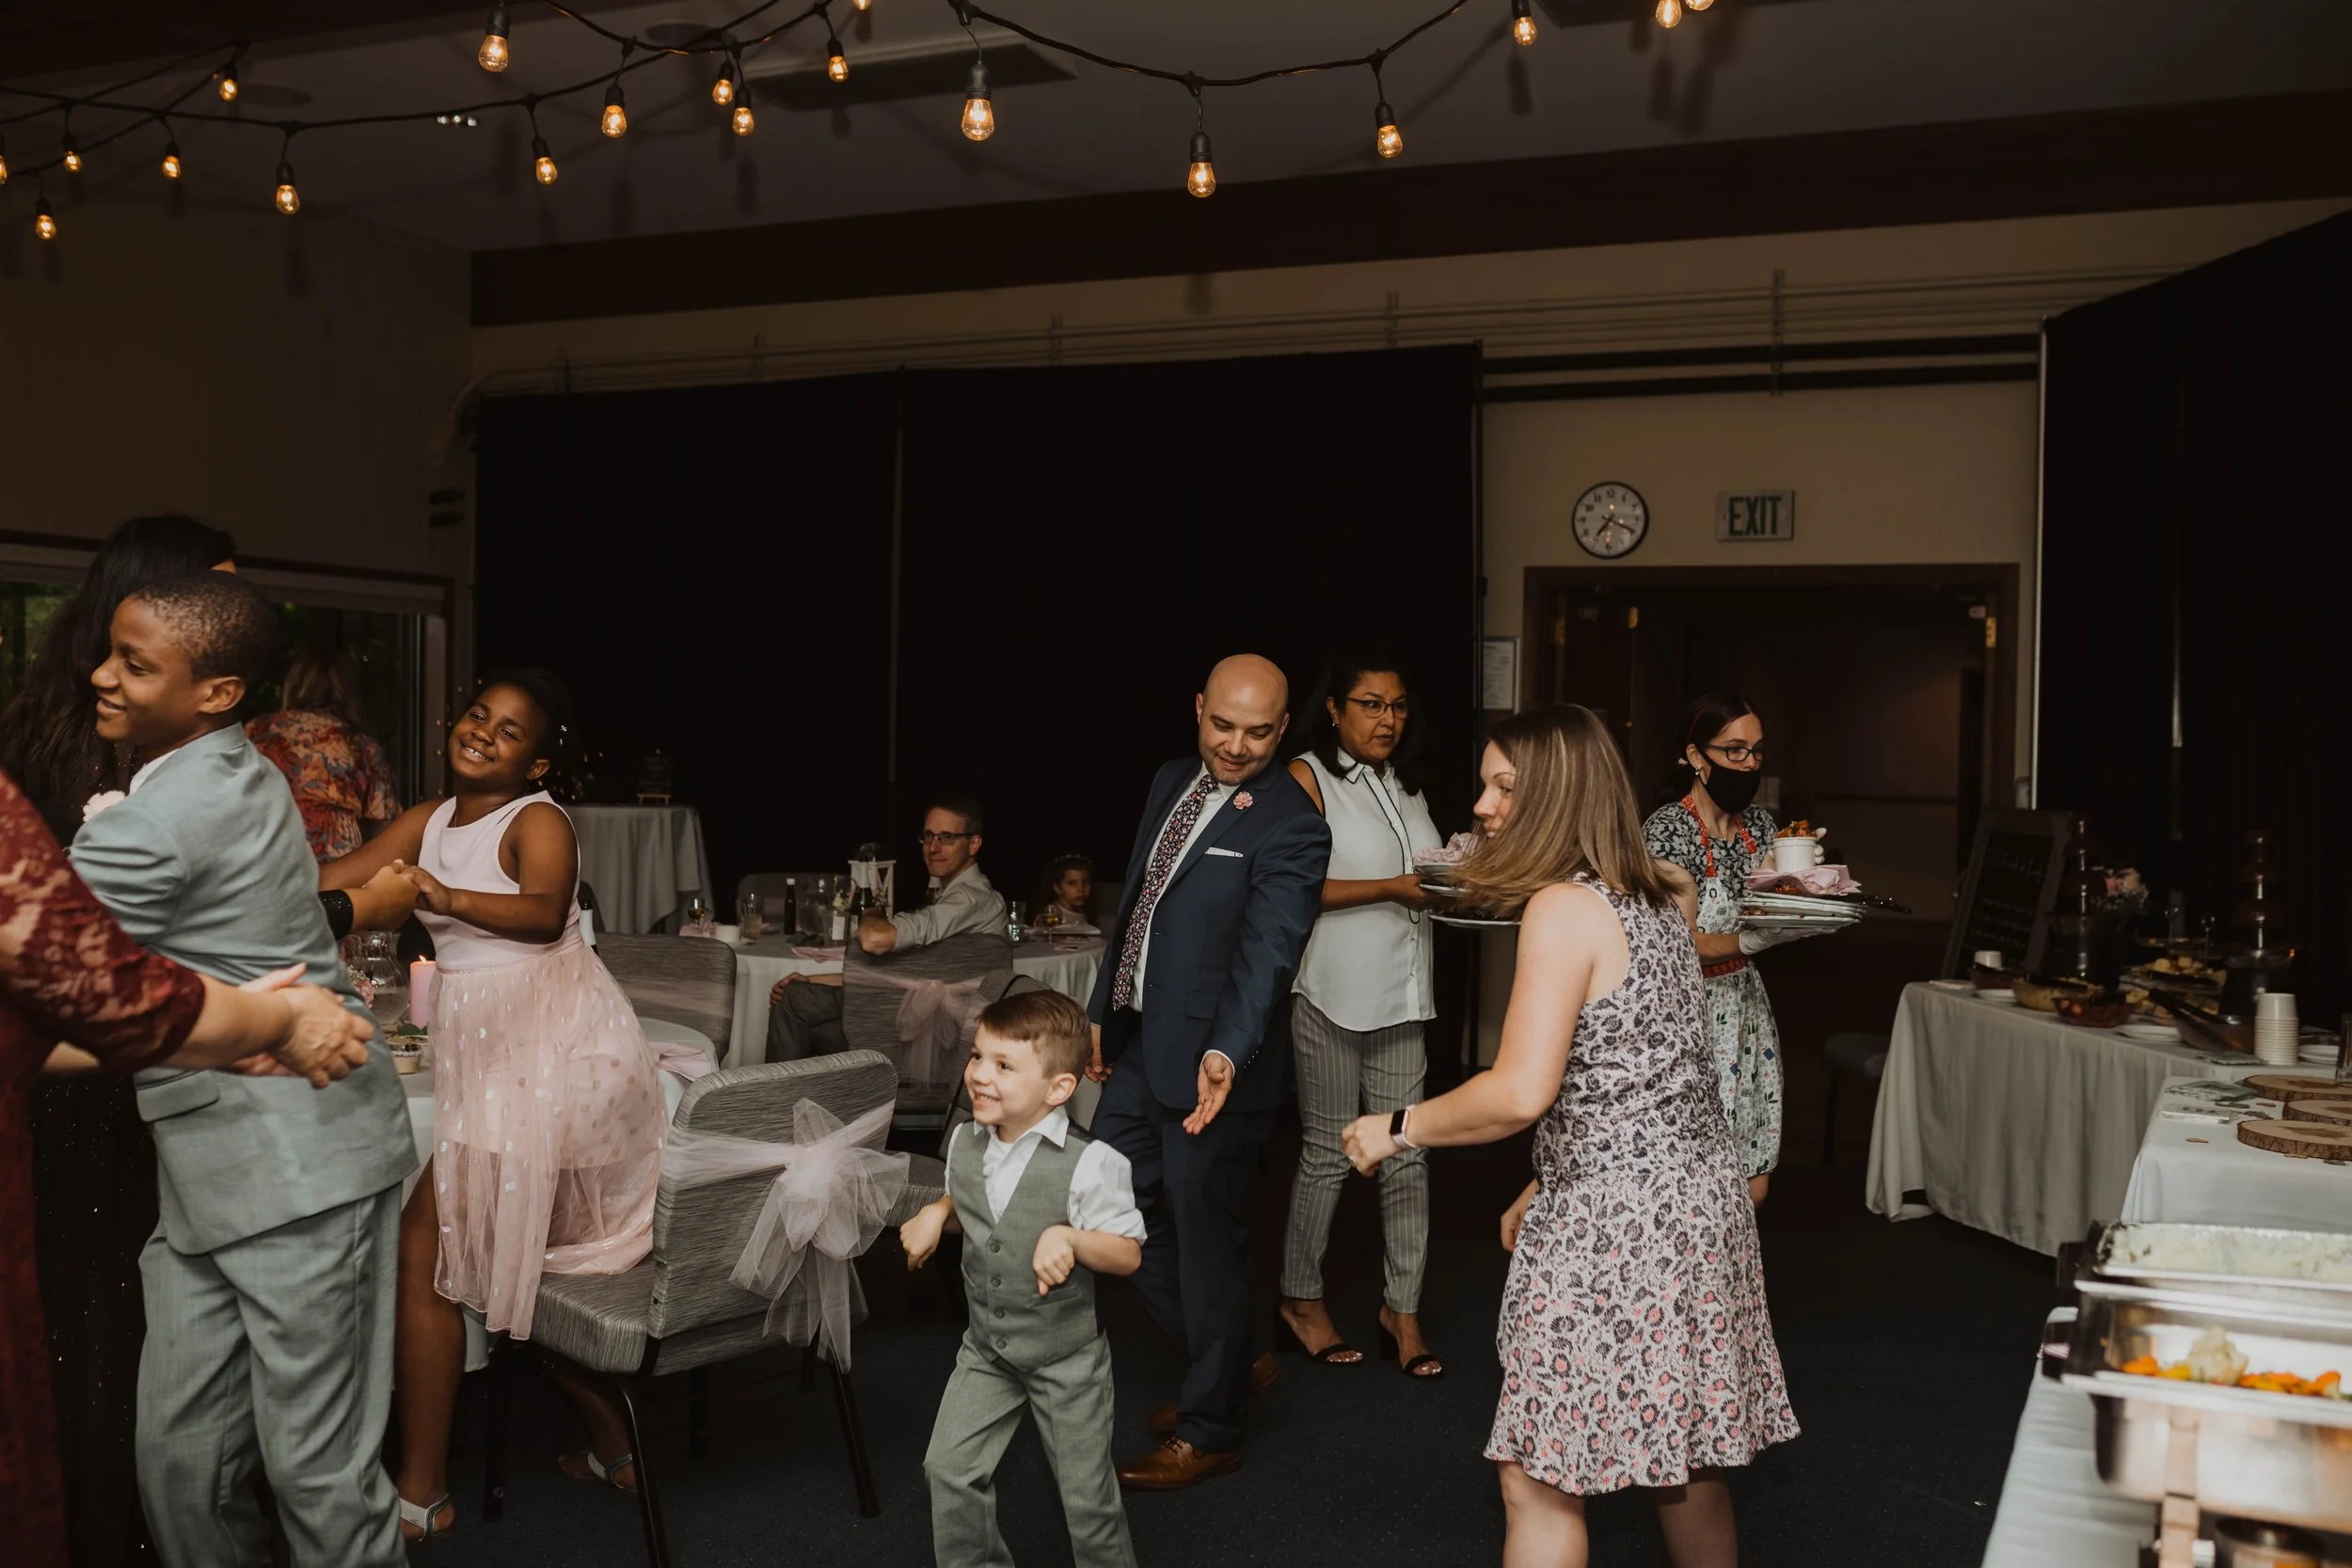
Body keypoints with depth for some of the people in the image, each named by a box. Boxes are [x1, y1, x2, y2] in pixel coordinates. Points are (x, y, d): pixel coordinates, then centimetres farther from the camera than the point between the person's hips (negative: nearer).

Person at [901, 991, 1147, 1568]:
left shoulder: (1090, 1163, -23)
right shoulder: (965, 1143, -4)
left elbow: (1128, 1254, -17)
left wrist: (1068, 1237, -33)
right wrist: (935, 1213, -3)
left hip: (1067, 1358, -5)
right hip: (987, 1348, 5)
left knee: (1086, 1494, 8)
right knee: (949, 1467, 4)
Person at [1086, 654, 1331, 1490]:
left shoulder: (1289, 826, -17)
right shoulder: (1173, 781, 8)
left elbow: (1267, 952, -28)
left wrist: (1225, 1053, -42)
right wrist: (1104, 1010, 18)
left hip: (1209, 1062, -8)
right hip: (1141, 1045, 9)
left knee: (1206, 1236, 4)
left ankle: (1207, 1429, 24)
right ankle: (1228, 1363, 35)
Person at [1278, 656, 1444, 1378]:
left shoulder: (1405, 786, 16)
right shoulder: (1308, 778, -6)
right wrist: (1393, 888, -18)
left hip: (1400, 994, 6)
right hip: (1331, 994, -6)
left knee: (1406, 1154, 5)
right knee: (1327, 1153, 5)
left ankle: (1402, 1308, 15)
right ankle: (1302, 1299, 21)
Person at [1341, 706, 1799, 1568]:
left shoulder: (1562, 909, -17)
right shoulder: (1659, 895, 10)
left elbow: (1521, 1093, -25)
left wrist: (1399, 1128, -10)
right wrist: (1547, 1185, 23)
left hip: (1616, 1226, -9)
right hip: (1699, 1198, 9)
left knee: (1539, 1486, 1)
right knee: (1686, 1466, 21)